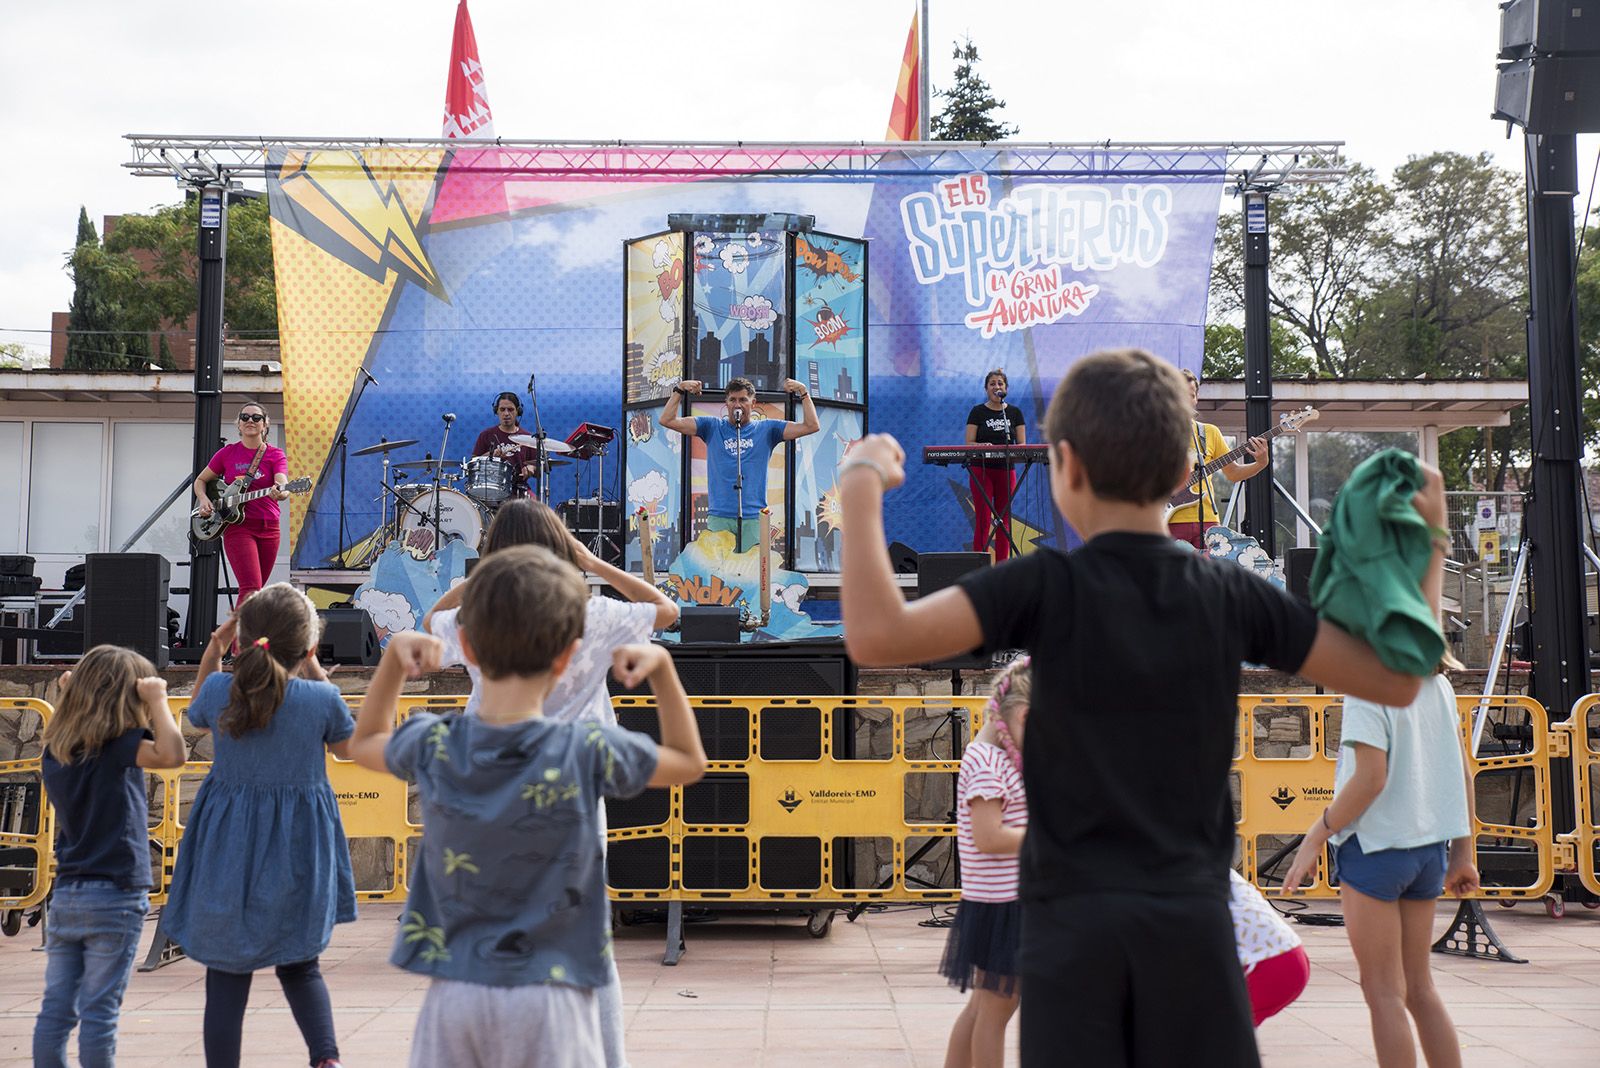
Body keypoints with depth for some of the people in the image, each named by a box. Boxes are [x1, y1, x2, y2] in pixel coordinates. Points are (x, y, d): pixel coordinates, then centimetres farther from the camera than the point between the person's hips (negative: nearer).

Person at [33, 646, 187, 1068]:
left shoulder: (55, 749, 7)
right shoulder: (117, 746, -14)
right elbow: (172, 753, -31)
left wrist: (71, 694, 18)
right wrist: (157, 700, -17)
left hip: (65, 895, 6)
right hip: (113, 897, -6)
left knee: (56, 1009, 10)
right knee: (99, 1012, -1)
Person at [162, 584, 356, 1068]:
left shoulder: (218, 689, -9)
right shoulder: (321, 697, -13)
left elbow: (195, 719, 17)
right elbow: (346, 747, 9)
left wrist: (212, 651, 13)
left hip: (228, 846, 0)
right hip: (297, 849, 0)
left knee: (226, 972, 8)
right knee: (300, 966, 15)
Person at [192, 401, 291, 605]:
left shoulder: (275, 455, 2)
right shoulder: (227, 453, 5)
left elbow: (282, 483, -17)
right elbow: (200, 481, 17)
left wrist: (281, 492, -41)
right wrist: (203, 500, -3)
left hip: (268, 528, 2)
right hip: (238, 527, -2)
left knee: (256, 589, 11)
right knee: (251, 588, -17)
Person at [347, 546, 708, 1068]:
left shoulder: (432, 746, -4)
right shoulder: (588, 751, -12)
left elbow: (364, 744, 22)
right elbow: (690, 762, 8)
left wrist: (394, 657, 16)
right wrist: (661, 665, 8)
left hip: (454, 991, 3)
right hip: (548, 996, -3)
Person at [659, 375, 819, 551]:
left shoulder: (766, 429, 12)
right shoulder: (712, 427, 12)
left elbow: (811, 426, 6)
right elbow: (667, 420, 8)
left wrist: (803, 393, -1)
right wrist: (679, 390, 0)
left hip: (753, 518, 0)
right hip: (718, 517, 0)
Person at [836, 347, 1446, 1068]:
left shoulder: (1046, 588, -10)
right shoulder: (1229, 595, 0)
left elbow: (877, 638, -22)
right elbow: (1396, 681, 6)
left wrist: (861, 489, -9)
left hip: (1074, 921, -2)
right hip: (1194, 918, 3)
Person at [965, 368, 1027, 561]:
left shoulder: (1015, 412, 8)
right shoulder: (977, 412, 1)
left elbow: (1022, 444, 5)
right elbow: (969, 443, -3)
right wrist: (982, 446, -24)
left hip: (1006, 471, 3)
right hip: (981, 470, -3)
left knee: (1004, 520, 4)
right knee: (983, 520, -7)